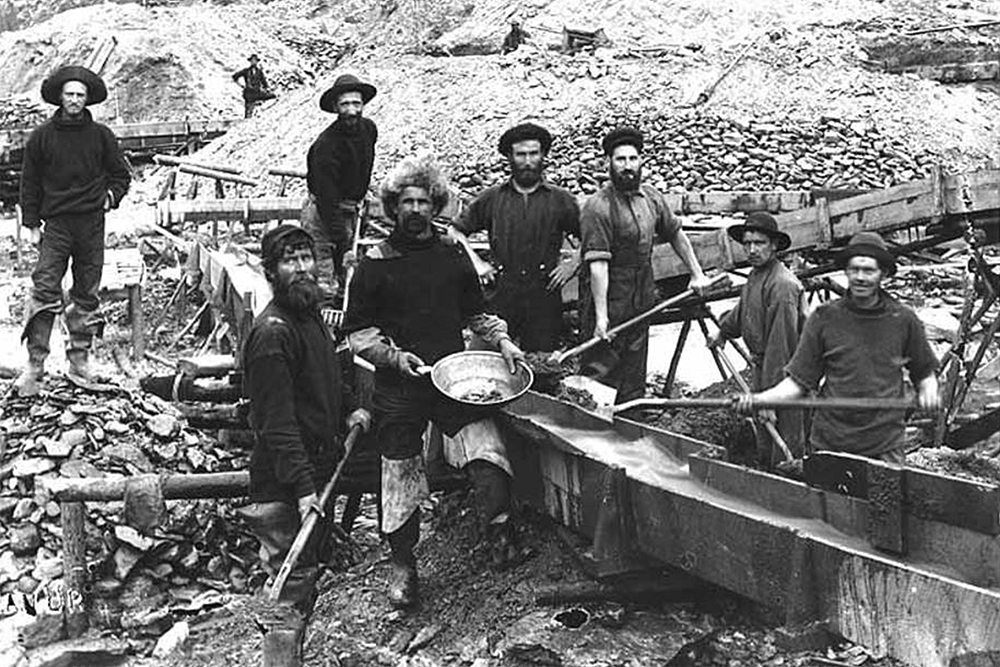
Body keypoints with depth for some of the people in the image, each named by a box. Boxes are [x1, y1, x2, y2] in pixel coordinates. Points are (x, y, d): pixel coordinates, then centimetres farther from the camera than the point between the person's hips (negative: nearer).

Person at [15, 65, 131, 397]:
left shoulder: (101, 136, 5)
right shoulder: (42, 136, 4)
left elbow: (121, 173, 15)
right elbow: (30, 182, 8)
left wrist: (112, 195, -2)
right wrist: (31, 223, 4)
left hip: (91, 223, 1)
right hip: (55, 223, -1)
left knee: (87, 294, 7)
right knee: (44, 291, -10)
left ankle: (79, 357, 17)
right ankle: (35, 364, -9)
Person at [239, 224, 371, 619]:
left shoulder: (310, 313, 10)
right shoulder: (271, 332, -21)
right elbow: (276, 421, -25)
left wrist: (347, 412, 11)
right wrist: (303, 487, -27)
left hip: (317, 472, 10)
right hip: (285, 486, -10)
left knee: (309, 569, 21)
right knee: (292, 582, -2)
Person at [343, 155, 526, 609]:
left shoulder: (454, 257, 10)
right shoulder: (374, 265, 1)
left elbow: (476, 314, 21)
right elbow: (357, 334, 3)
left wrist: (501, 340, 4)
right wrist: (395, 355, -12)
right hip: (398, 385, -2)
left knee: (487, 451, -21)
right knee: (400, 473, 5)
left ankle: (499, 536, -11)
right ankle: (402, 563, 21)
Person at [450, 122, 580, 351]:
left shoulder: (560, 200, 6)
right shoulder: (492, 198, 7)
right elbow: (457, 230, 14)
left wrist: (573, 264, 1)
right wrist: (476, 263, 4)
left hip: (544, 298, 0)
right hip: (501, 298, 0)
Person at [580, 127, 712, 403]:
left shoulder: (651, 197, 5)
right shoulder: (598, 207, -18)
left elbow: (675, 234, 20)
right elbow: (597, 264, -23)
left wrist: (697, 274, 19)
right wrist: (601, 316, -26)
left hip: (642, 302, 7)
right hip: (610, 303, -7)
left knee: (634, 378, 15)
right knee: (600, 375, -1)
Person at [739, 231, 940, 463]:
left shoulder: (903, 320, 2)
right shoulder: (824, 319, 0)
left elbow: (924, 373, 17)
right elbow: (799, 381, 2)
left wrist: (928, 391, -4)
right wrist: (759, 399, -12)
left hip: (885, 446, 0)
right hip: (829, 443, 0)